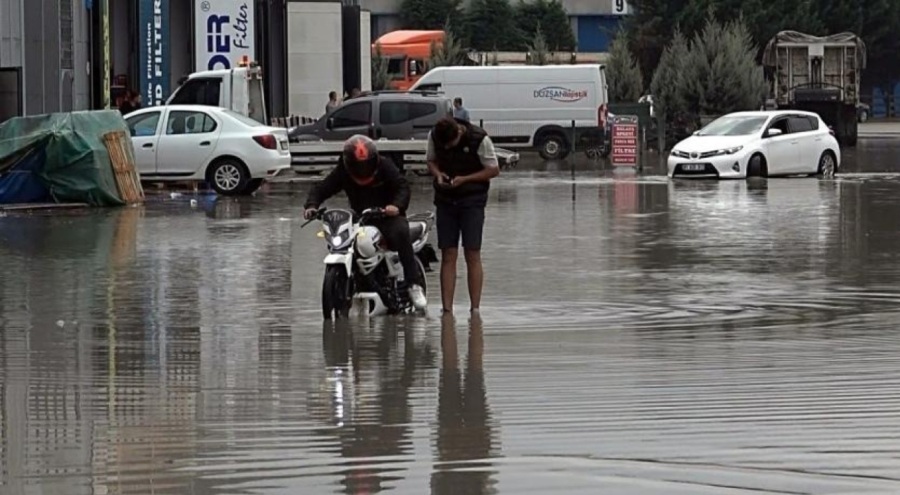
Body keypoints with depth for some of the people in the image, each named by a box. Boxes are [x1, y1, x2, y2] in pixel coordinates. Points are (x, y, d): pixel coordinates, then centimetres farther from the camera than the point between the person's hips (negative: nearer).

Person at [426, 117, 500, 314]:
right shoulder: (434, 136, -5)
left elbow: (493, 170, -8)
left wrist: (464, 179, -18)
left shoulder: (479, 139, -16)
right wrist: (438, 173, -11)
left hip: (472, 201, -3)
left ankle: (475, 308, 0)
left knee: (472, 255, -3)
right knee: (448, 255, 1)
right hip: (445, 200, 3)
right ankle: (447, 308, 1)